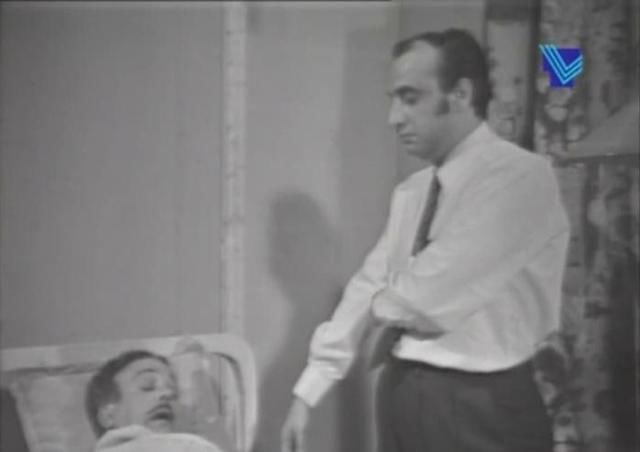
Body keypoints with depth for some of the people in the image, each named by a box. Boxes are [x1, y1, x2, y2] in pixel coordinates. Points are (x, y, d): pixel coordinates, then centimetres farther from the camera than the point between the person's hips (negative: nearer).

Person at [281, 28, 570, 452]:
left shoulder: (521, 176, -15)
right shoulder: (410, 193, 10)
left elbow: (433, 293, -22)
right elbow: (368, 288, 11)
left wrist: (384, 305, -1)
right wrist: (307, 392, 8)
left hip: (480, 409, -7)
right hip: (400, 396, 7)